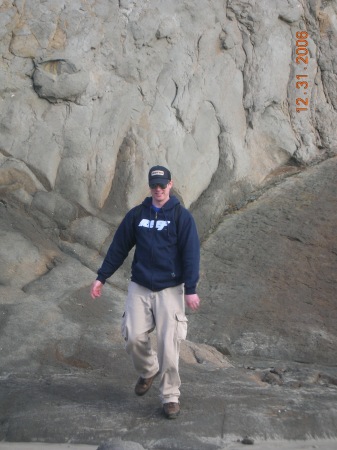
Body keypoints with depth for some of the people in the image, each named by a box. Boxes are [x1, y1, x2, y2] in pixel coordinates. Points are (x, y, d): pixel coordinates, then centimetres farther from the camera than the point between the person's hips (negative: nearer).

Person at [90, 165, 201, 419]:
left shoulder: (182, 216, -2)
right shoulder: (136, 215, 8)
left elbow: (191, 253, -7)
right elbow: (119, 248, 11)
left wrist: (190, 289, -14)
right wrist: (101, 277, 9)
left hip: (170, 289, -3)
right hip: (139, 288, 3)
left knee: (169, 345, -6)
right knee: (134, 337, -7)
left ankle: (171, 397, 9)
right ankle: (148, 371, 25)